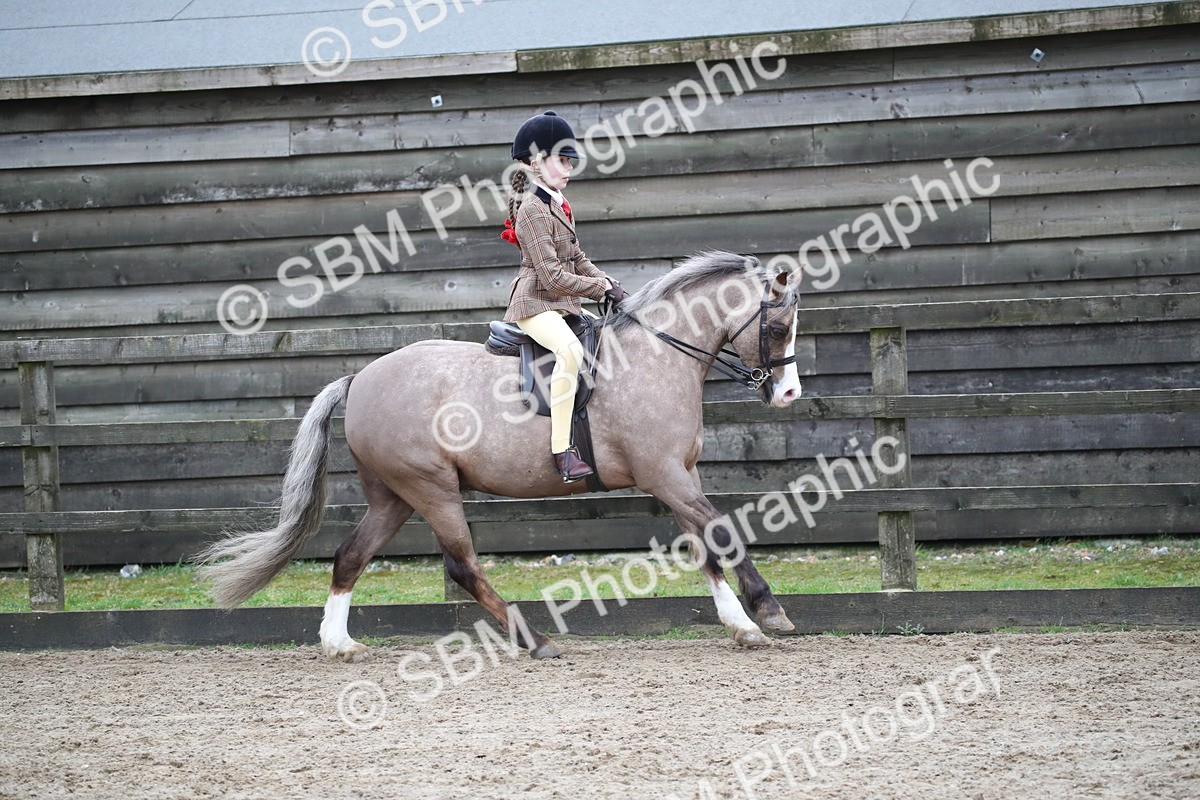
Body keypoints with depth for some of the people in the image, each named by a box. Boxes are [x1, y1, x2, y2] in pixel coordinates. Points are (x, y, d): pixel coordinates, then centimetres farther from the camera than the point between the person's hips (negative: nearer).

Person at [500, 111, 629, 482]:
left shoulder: (557, 204, 15)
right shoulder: (532, 210, -15)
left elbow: (577, 258, 21)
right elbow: (554, 277, -20)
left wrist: (610, 285, 5)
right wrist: (603, 288, -13)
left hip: (564, 305, 11)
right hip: (536, 304, -11)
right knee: (570, 350, -37)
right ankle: (562, 449, -39)